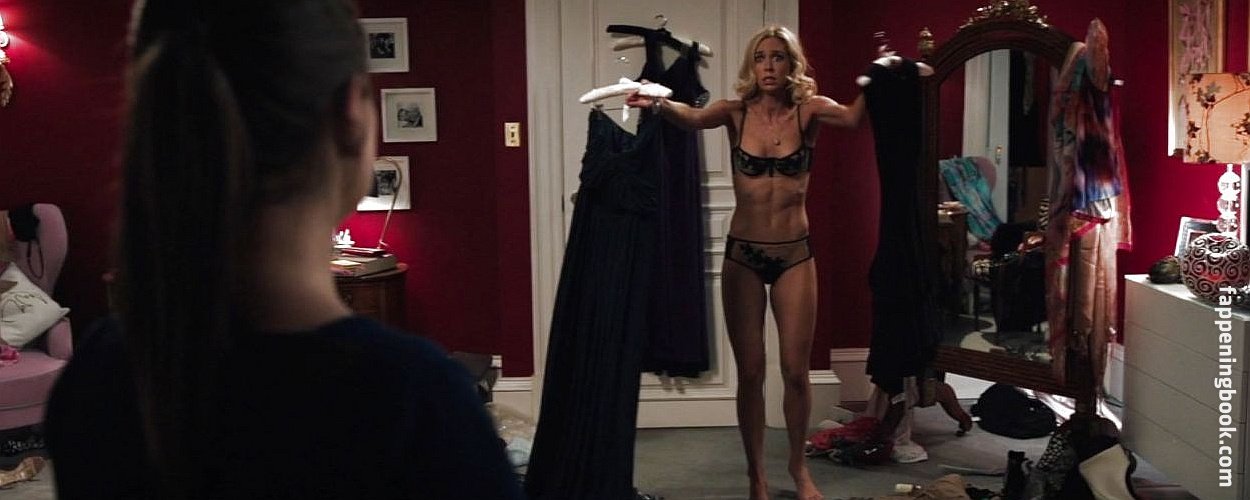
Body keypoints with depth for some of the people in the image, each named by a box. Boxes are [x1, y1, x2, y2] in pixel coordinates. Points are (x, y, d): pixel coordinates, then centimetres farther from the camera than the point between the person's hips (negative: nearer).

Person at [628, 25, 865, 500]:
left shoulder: (808, 110, -4)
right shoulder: (736, 112, -4)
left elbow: (852, 116, -24)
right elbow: (693, 117, -24)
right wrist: (659, 103, -45)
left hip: (795, 254, 0)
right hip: (743, 254, 0)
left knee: (795, 369, 6)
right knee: (750, 371, 7)